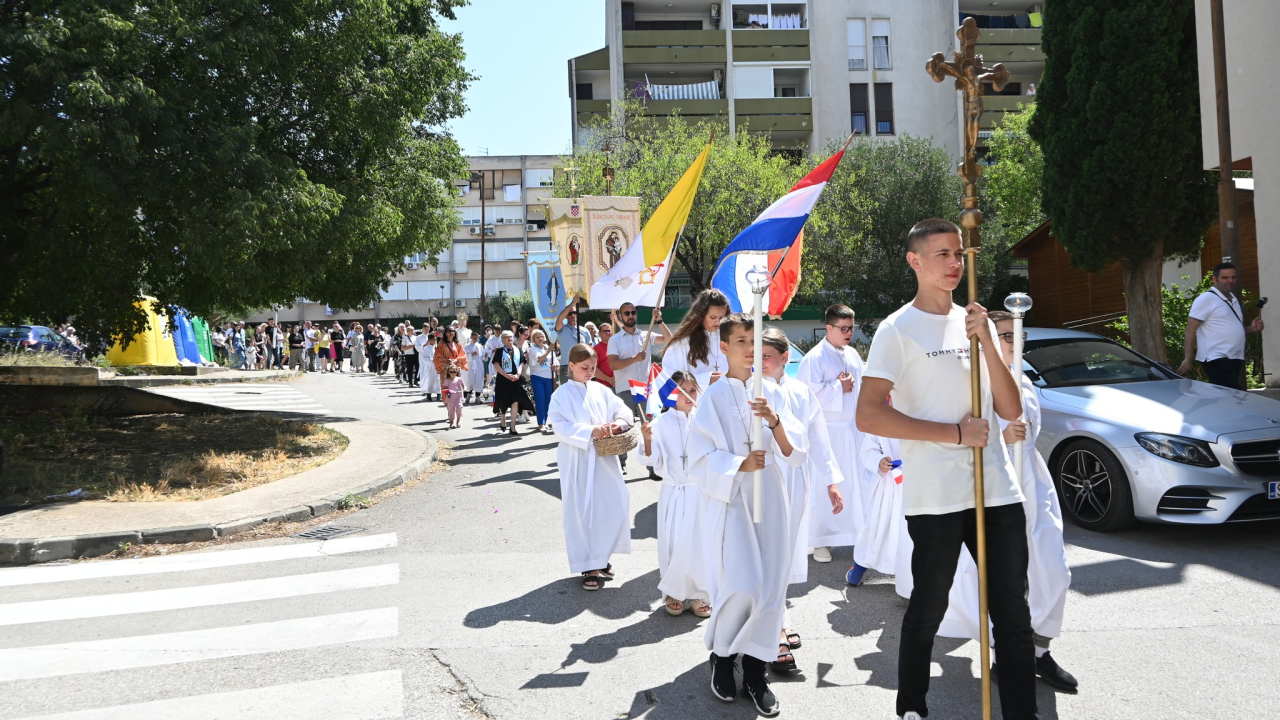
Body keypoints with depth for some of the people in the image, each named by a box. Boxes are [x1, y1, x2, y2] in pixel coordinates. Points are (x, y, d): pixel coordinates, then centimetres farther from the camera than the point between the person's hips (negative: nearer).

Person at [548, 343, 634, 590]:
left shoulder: (601, 391, 9)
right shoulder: (562, 394, -5)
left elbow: (622, 409, 8)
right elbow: (560, 426, -14)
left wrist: (619, 424, -15)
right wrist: (590, 431, -24)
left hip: (604, 458, 4)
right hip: (577, 460, -4)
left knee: (615, 505, 5)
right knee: (582, 512, 0)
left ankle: (601, 556, 25)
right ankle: (589, 566, 11)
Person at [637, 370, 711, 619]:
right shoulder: (662, 423, -5)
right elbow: (652, 460, -6)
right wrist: (647, 439, -21)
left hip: (701, 491, 1)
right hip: (674, 492, -1)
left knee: (701, 542, 4)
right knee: (675, 544, 0)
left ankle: (698, 594, 20)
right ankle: (674, 593, 19)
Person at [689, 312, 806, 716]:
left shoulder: (772, 393, 8)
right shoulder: (714, 397, -2)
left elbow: (795, 452, 3)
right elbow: (701, 457, -5)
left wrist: (775, 422, -14)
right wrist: (739, 464, -19)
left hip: (770, 499, 4)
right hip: (731, 500, -3)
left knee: (770, 587, 2)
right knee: (740, 587, -11)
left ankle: (755, 671, 18)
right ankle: (721, 656, 17)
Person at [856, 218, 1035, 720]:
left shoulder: (975, 322, 13)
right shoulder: (898, 329, -5)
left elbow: (1010, 410, 7)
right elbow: (868, 416, -15)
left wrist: (987, 343, -6)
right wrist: (956, 433, -15)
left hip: (998, 490, 5)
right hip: (935, 498, -5)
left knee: (1012, 609, 7)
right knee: (928, 609, 8)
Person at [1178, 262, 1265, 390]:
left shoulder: (1233, 300, 19)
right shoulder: (1206, 299, -8)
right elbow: (1190, 330, -12)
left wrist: (1251, 328, 9)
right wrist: (1187, 360, -19)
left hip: (1234, 359, 9)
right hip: (1216, 359, -9)